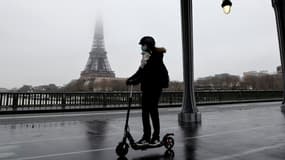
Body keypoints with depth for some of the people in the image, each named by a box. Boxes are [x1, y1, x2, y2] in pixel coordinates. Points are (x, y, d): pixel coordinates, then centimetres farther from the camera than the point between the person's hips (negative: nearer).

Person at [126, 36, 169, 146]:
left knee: (153, 110, -4)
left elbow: (148, 71, -21)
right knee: (144, 111, 6)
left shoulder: (156, 56, -9)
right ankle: (146, 137, 14)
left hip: (155, 86, -8)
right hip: (147, 86, 8)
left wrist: (136, 80, -27)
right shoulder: (145, 56, 16)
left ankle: (156, 137, 10)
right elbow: (141, 71, 16)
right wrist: (131, 79, 4)